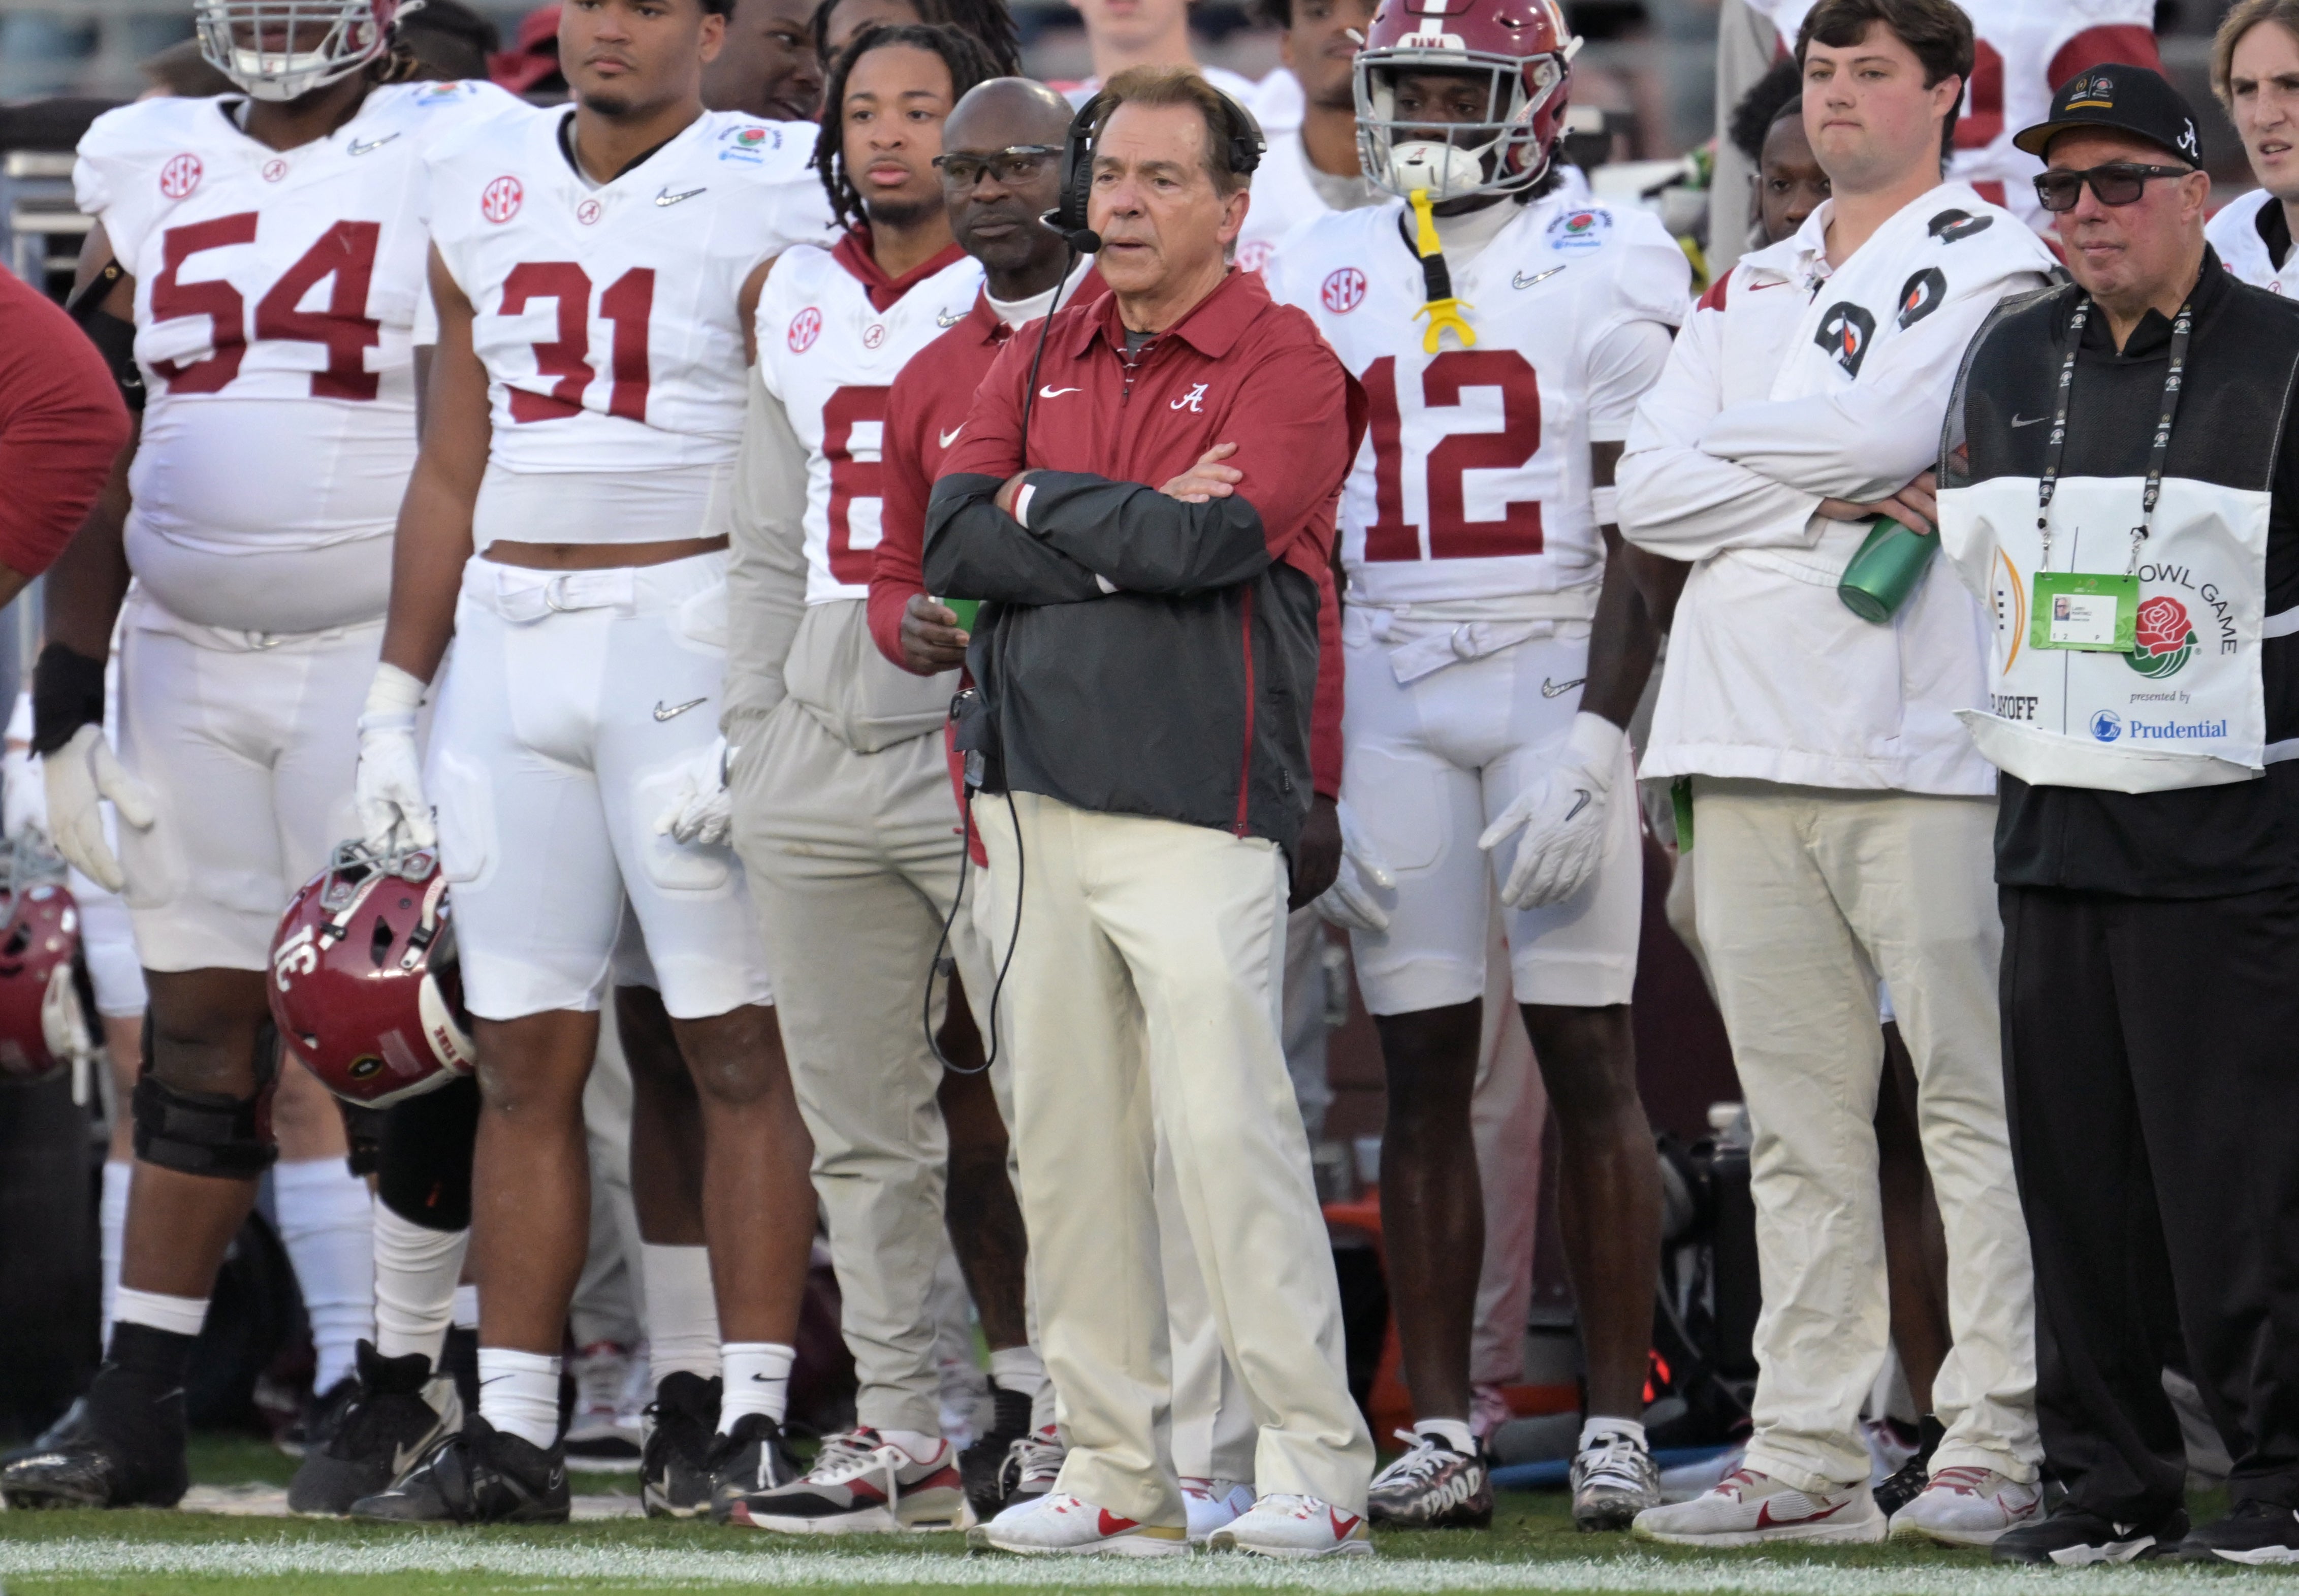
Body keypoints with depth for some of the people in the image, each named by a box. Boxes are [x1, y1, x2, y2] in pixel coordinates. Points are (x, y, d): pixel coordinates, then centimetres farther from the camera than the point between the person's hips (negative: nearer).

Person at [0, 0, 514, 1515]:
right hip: (184, 659, 4)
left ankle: (378, 1394, -2)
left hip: (379, 657, -4)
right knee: (199, 1031, 6)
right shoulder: (148, 169, 10)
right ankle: (135, 1412, 7)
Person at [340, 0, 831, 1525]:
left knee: (740, 1050, -2)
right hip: (508, 643, 5)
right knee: (526, 1056, 6)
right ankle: (511, 1434, 8)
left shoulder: (759, 209, -6)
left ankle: (754, 1416, 2)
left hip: (687, 630, -5)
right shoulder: (487, 193, 12)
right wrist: (397, 699, 14)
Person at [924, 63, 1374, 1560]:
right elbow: (954, 543, 2)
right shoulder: (1041, 360, 15)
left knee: (1226, 1126, -11)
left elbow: (1212, 544, -16)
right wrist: (1134, 534, -7)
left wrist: (1044, 506, -3)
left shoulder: (1285, 366, -2)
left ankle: (1318, 1464, -6)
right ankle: (1117, 1473, 11)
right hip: (1037, 799, 6)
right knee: (1068, 1139, 6)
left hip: (1198, 807, -6)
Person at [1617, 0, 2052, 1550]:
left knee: (1975, 1100, -6)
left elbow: (1889, 428, -14)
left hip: (1922, 738, -6)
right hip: (1751, 739, 6)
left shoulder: (1993, 264, 1)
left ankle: (1999, 1442, -6)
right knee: (1800, 1123, 6)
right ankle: (1807, 1452, 8)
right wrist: (1835, 497, -7)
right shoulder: (1750, 292, 20)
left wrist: (1737, 439, 3)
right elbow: (1653, 493, 7)